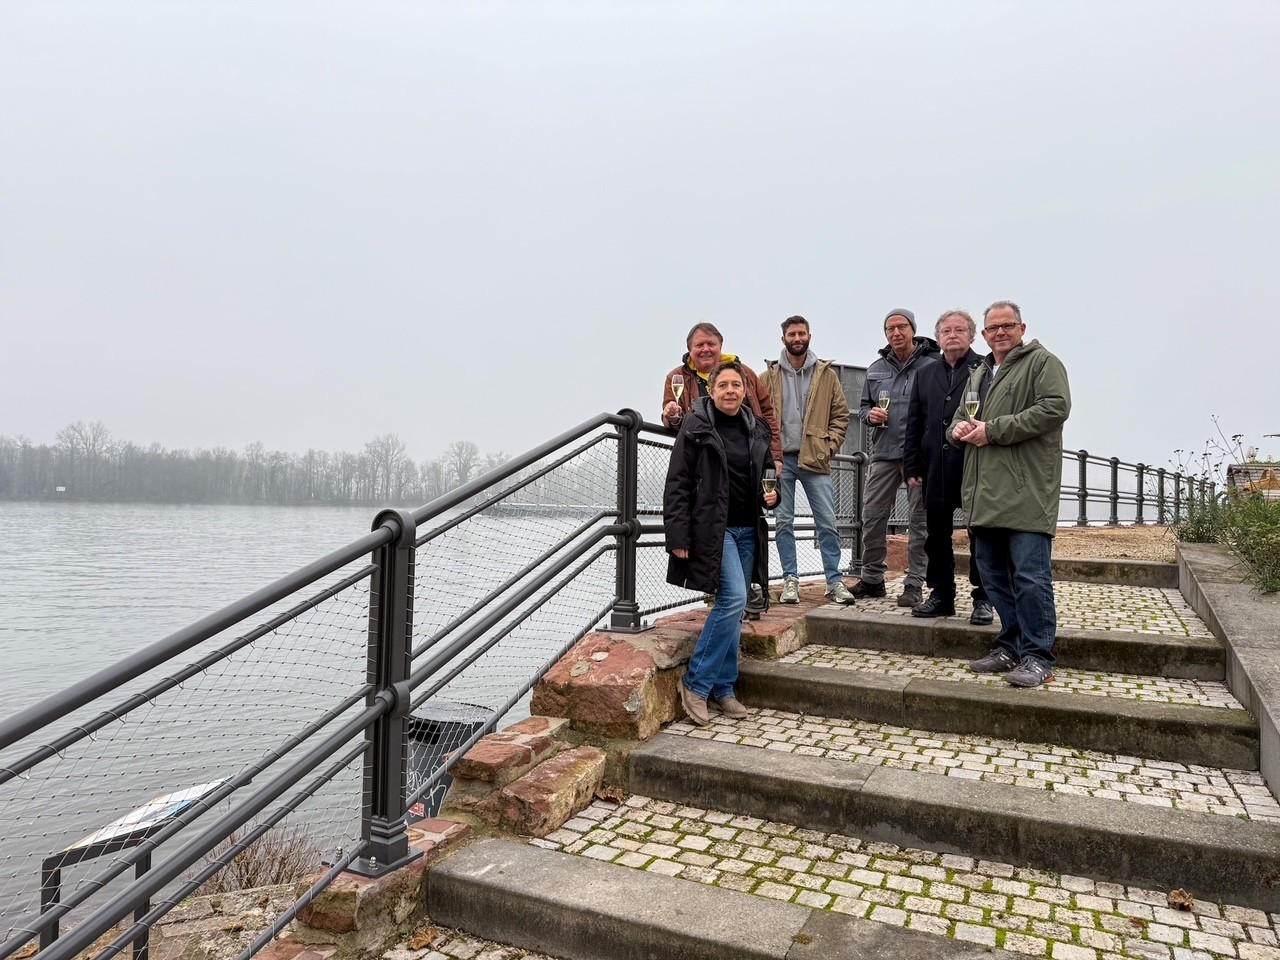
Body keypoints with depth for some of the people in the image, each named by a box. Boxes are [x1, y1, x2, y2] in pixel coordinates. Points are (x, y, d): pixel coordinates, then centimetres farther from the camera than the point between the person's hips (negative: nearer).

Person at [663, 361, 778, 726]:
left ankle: (722, 688, 20)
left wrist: (772, 495, 3)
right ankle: (696, 683, -2)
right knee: (734, 598, -17)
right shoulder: (696, 425, -6)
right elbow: (677, 484, -8)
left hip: (748, 531, 6)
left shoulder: (757, 428, 11)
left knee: (733, 607, 9)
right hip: (713, 528, -6)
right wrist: (678, 537, -14)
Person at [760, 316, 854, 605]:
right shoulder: (770, 376, 6)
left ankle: (835, 581, 8)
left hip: (815, 459, 0)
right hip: (780, 459, 1)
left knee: (827, 522, -1)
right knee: (783, 522, 4)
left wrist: (829, 446, -2)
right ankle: (790, 580, 13)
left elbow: (841, 414, 8)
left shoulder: (827, 374, 7)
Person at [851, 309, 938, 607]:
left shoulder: (932, 366, -2)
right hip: (883, 452, 5)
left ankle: (914, 585, 11)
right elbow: (863, 406, 22)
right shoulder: (876, 369, 13)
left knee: (918, 520, 3)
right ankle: (872, 579, 19)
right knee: (872, 516, 6)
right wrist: (870, 414, -1)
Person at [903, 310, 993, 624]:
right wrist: (912, 467, 10)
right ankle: (941, 595, 21)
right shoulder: (926, 375, 17)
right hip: (935, 469, 5)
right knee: (936, 536, 10)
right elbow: (914, 424, 15)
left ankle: (983, 599, 13)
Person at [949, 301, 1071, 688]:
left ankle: (1037, 656, 1)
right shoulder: (978, 375, 24)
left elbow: (1055, 408, -14)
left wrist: (993, 430, -14)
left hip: (1026, 492, -8)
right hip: (985, 494, 8)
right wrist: (959, 428, 3)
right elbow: (960, 416, 30)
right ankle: (1010, 647, 22)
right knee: (994, 575, 11)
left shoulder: (1043, 362, 1)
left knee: (1031, 576, -7)